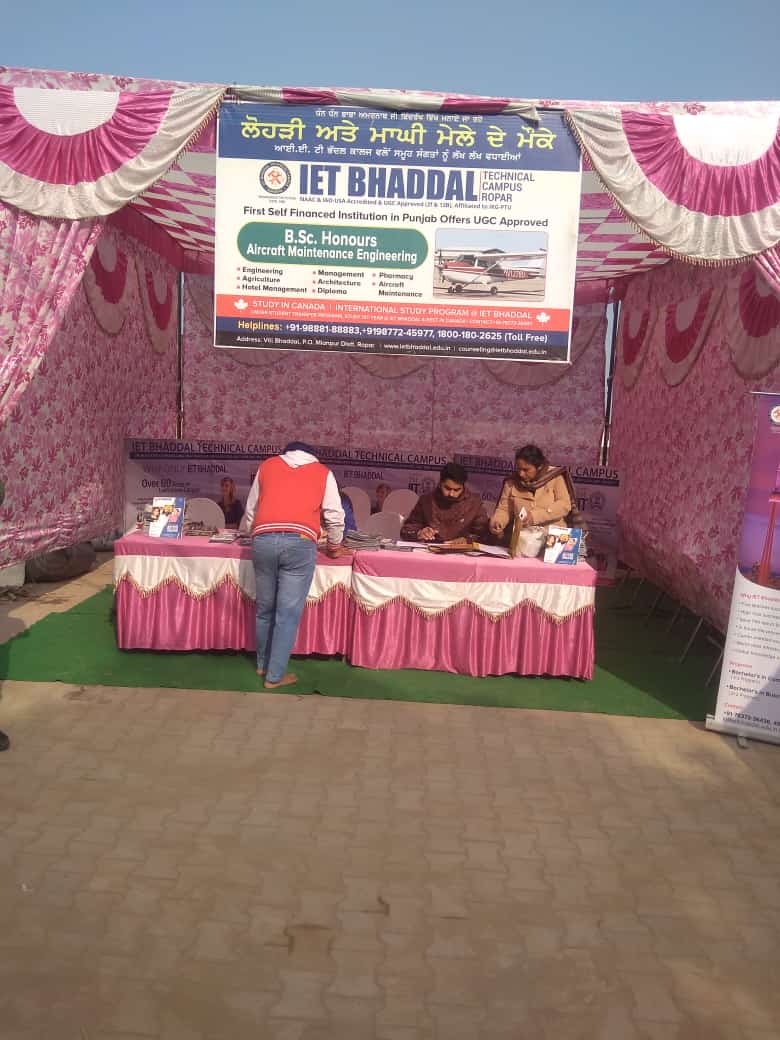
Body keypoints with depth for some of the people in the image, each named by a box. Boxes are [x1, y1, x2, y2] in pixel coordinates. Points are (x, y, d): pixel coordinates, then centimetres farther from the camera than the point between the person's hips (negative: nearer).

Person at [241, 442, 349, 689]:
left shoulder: (267, 465, 26)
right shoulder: (323, 472, 21)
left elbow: (250, 510, 31)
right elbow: (334, 516, 16)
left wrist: (248, 534, 47)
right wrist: (335, 546, 32)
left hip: (263, 540, 3)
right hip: (300, 543, -3)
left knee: (265, 608, 17)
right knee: (288, 613, 3)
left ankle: (263, 664, 33)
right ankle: (275, 676, 6)